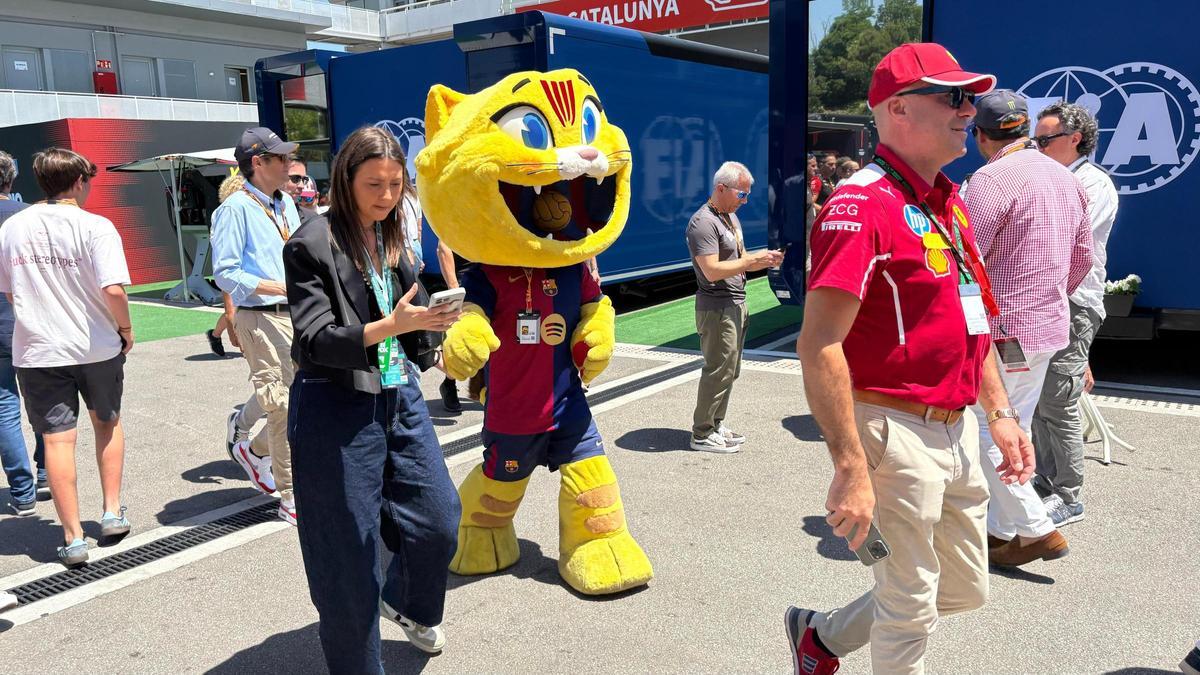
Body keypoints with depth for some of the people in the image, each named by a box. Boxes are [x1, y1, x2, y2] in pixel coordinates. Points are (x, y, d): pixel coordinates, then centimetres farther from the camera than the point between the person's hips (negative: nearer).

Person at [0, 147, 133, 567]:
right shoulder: (95, 227, -12)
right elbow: (112, 290, -22)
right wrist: (126, 330, -6)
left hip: (36, 350, 2)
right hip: (97, 347, -2)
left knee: (57, 439, 5)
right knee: (107, 423, 20)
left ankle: (73, 537, 8)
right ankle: (112, 513, 22)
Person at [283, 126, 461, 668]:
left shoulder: (395, 240, 7)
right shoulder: (313, 245, -12)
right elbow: (314, 340, -19)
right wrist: (391, 326, -30)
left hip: (400, 398, 6)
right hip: (337, 407, -6)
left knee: (439, 519, 13)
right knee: (349, 548, 4)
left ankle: (408, 604, 44)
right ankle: (356, 663, 26)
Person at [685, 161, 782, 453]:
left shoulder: (731, 216, 16)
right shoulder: (704, 222, -16)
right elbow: (712, 271, -24)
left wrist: (766, 261, 1)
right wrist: (753, 259, -18)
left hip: (736, 304, 10)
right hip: (717, 307, -10)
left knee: (729, 370, 15)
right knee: (718, 371, -5)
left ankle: (716, 425, 25)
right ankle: (702, 434, 5)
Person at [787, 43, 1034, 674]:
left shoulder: (950, 203, 12)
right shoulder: (862, 204, -18)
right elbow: (818, 345, -25)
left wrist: (1000, 414, 16)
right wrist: (852, 470, -27)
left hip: (957, 431, 9)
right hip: (899, 432, -9)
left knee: (965, 590, 23)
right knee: (910, 610, 7)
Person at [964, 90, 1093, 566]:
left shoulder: (993, 178, -16)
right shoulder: (1065, 178, 11)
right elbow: (1083, 255, 18)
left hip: (1005, 329, -9)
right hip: (1049, 325, 9)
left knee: (984, 432, 0)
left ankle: (1037, 530, 4)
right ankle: (1001, 529, 24)